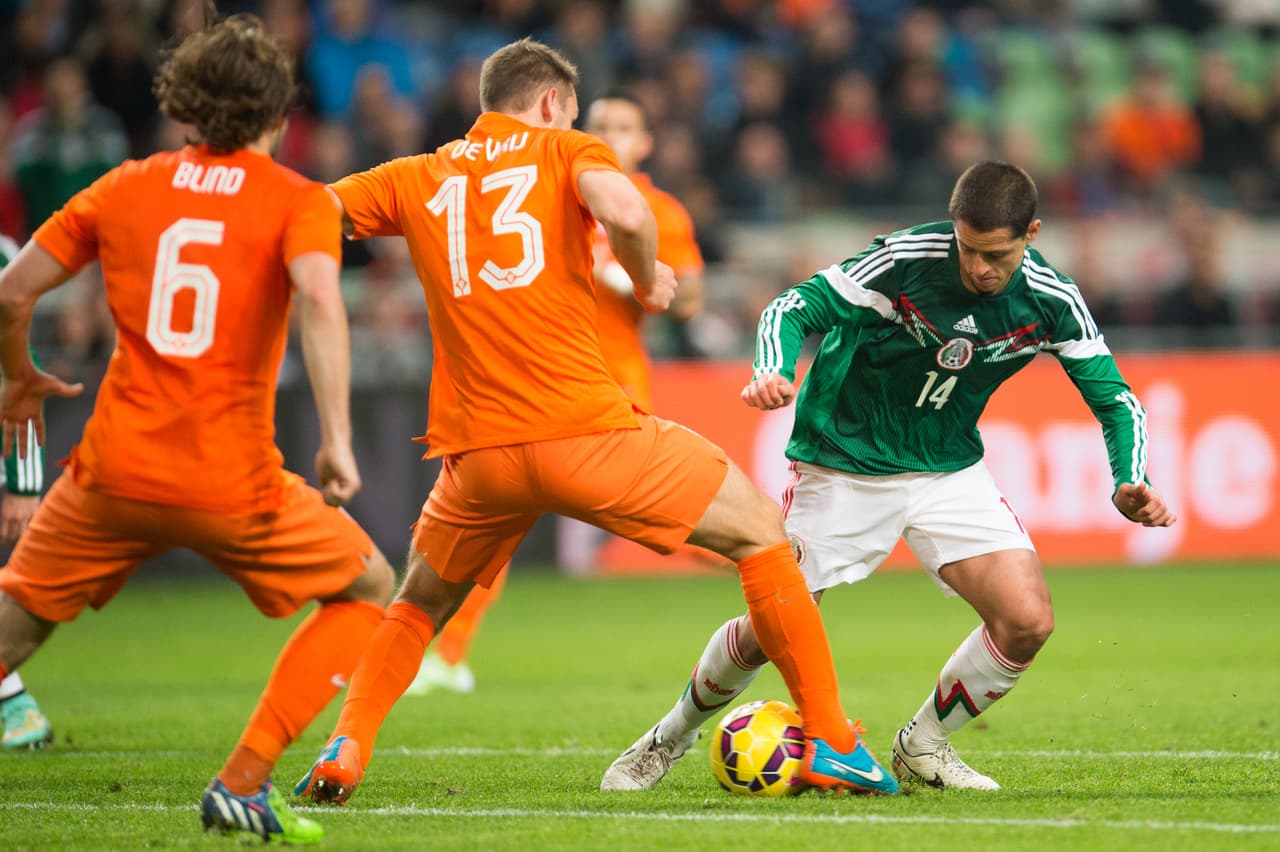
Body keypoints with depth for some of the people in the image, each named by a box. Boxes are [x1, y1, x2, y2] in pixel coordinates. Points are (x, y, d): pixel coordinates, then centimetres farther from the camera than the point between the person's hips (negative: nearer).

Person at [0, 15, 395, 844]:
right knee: (367, 590, 17)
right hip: (232, 479, -3)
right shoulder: (298, 200, -1)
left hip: (117, 466, 3)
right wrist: (337, 440, -23)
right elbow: (319, 300, -21)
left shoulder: (126, 188, 9)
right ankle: (243, 782, 6)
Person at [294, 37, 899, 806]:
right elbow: (623, 209, -15)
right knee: (761, 530, 12)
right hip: (585, 429, -4)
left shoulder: (415, 180, 16)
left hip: (477, 450, 4)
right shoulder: (568, 151, 5)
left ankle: (345, 751, 8)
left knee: (419, 606, 29)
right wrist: (647, 276, 1)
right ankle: (831, 743, 8)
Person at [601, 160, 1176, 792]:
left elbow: (1116, 401, -5)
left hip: (950, 470, 3)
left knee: (1028, 621, -15)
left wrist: (1129, 486, -23)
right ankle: (670, 738, 25)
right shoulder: (905, 258, -23)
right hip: (843, 466, -3)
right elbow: (795, 307, -19)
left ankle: (921, 747, 10)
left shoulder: (1051, 301, -13)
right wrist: (773, 373, -40)